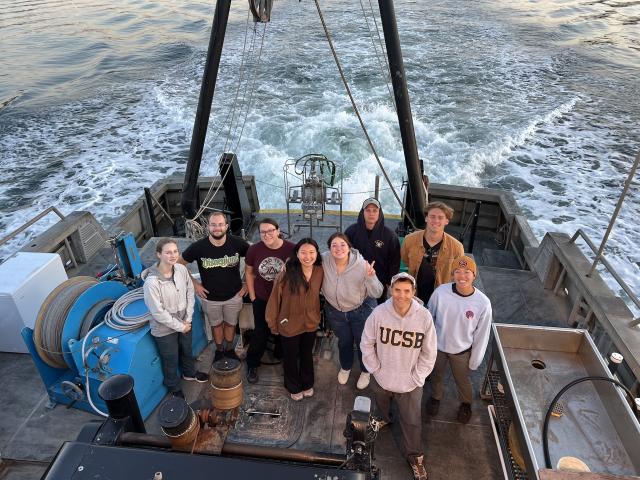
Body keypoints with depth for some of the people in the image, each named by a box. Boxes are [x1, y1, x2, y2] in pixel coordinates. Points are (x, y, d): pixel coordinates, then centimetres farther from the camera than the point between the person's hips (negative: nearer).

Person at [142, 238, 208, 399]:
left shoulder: (182, 269, -15)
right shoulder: (152, 282, -32)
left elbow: (190, 293, -3)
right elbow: (158, 312, -25)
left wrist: (188, 319, -7)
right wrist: (180, 326, -16)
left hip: (184, 322, 5)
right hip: (164, 329, -5)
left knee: (187, 350, 30)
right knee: (170, 359, 20)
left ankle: (190, 373, 60)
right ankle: (174, 387, 47)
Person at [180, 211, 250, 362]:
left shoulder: (237, 243, -19)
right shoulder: (198, 247, -20)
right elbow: (179, 264, -5)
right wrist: (194, 284, -7)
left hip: (234, 296, 0)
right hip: (210, 298, 0)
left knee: (231, 323, 22)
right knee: (216, 324, 22)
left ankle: (229, 349, 48)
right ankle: (219, 350, 48)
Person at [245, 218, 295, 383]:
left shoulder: (291, 249, -21)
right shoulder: (254, 249, -14)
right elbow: (249, 272, 0)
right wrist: (252, 296, 0)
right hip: (262, 300, 0)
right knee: (260, 332, 10)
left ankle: (280, 354, 48)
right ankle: (252, 364, 31)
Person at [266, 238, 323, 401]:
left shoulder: (320, 271, -13)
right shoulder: (286, 273, -25)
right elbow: (275, 299, -15)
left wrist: (317, 316, 4)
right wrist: (273, 323, -8)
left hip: (311, 324, 3)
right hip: (289, 325, -3)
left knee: (307, 355, 26)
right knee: (291, 357, 21)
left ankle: (307, 384, 51)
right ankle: (294, 387, 47)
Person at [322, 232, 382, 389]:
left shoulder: (362, 265, -29)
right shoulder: (324, 260, -24)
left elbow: (377, 293, -25)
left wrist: (370, 277, -44)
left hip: (361, 310, -2)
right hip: (335, 310, 2)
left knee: (363, 342, 20)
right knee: (344, 341, 27)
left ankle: (365, 371, 50)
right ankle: (345, 367, 57)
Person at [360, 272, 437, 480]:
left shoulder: (424, 317, -23)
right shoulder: (379, 313, -23)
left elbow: (429, 353, -10)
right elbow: (366, 344, -8)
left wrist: (416, 377, -8)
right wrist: (375, 369, -6)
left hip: (410, 383, -1)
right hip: (382, 378, 1)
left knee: (412, 421, 18)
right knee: (381, 407, 31)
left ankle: (415, 456, 43)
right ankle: (382, 420, 64)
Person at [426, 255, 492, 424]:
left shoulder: (483, 303, -26)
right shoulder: (440, 292, -25)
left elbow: (482, 335, -11)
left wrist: (475, 360, -2)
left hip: (461, 351, -1)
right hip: (437, 346, 1)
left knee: (462, 380, 26)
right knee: (436, 375, 27)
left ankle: (466, 403, 58)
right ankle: (436, 397, 59)